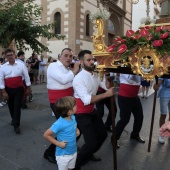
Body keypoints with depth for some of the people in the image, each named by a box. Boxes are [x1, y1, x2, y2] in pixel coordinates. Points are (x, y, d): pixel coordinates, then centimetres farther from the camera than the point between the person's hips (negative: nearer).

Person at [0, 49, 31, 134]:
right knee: (11, 106, 17)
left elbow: (26, 76, 0)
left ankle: (16, 125, 7)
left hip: (19, 89, -2)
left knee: (17, 107, -3)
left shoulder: (21, 65, -5)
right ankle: (14, 119, 44)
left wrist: (28, 88, 1)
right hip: (8, 89, 2)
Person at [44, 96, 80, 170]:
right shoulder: (59, 124, -32)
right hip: (63, 155, -6)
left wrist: (77, 130, -5)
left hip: (73, 152, 7)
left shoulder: (73, 118, -10)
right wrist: (58, 143, -20)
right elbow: (46, 135, -21)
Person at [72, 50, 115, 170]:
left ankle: (89, 154, 41)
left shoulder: (95, 75, 1)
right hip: (81, 113, -8)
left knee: (103, 134, 17)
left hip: (92, 110, 9)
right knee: (91, 142, -12)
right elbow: (86, 100, -34)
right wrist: (106, 94, -36)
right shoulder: (78, 79, -25)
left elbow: (106, 86, 4)